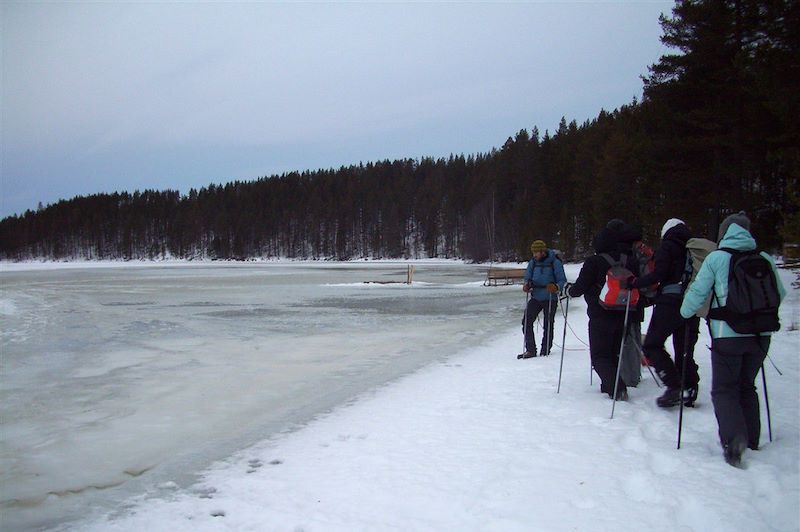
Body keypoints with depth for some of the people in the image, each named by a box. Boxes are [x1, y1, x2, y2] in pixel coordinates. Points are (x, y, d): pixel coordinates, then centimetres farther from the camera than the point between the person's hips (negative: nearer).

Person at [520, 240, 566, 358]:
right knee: (526, 322, -6)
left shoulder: (555, 262, -9)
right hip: (536, 298, 4)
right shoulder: (533, 262, 3)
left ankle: (545, 351, 20)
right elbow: (527, 277, 10)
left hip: (550, 299, -4)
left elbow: (562, 280, -8)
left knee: (548, 326, 6)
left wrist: (556, 287, -29)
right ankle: (530, 350, 4)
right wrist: (526, 285, -13)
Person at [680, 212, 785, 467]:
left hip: (728, 334, -4)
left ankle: (734, 438, -16)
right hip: (760, 334, 4)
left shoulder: (716, 258, -6)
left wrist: (684, 313, 16)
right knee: (747, 386, 20)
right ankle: (751, 439, 25)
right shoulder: (764, 259, 3)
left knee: (724, 389, 4)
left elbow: (697, 292, -3)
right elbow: (780, 294, 14)